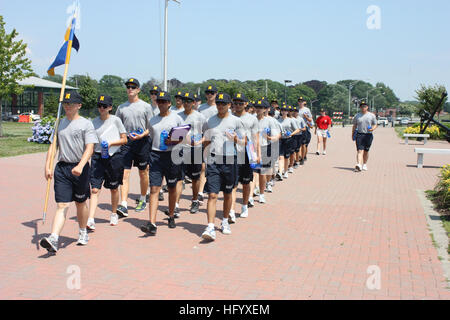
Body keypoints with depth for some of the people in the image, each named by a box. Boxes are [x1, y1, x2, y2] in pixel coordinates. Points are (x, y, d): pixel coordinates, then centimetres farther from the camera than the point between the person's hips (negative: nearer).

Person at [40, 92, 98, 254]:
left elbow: (89, 148, -13)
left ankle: (83, 233, 31)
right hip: (61, 167, 3)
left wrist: (80, 166, -27)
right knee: (62, 205, -5)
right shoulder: (60, 123, 13)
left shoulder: (86, 124, -3)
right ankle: (53, 239, -15)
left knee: (81, 203, 11)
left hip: (80, 168, -3)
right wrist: (47, 166, 5)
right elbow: (53, 146, 16)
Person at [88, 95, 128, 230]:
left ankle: (114, 214, 32)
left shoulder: (116, 120, 1)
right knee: (95, 189, -8)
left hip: (114, 157, -1)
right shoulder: (94, 122, 8)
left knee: (114, 188, 11)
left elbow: (124, 139, 1)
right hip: (97, 157, 1)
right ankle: (91, 220, -12)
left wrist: (111, 143, -13)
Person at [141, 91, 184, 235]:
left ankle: (171, 217, 31)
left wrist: (172, 141, -15)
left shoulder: (176, 118, 2)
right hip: (155, 155, 2)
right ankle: (152, 224, -13)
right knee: (154, 189, -8)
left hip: (172, 155, -2)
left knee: (172, 188, 11)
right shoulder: (152, 120, 13)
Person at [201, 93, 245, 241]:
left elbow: (244, 142, 6)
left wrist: (237, 140, -15)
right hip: (213, 161, 0)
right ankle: (210, 228, -13)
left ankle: (225, 222, 30)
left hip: (229, 161, 0)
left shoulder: (236, 121, 3)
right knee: (212, 195, -8)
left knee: (228, 194, 12)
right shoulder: (209, 122, 9)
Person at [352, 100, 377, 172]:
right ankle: (359, 165, -25)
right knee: (360, 151, -13)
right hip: (359, 135, 0)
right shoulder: (357, 116, 10)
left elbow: (375, 125, 9)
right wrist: (352, 134, 12)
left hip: (368, 135, 0)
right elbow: (354, 126, 16)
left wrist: (373, 129, -12)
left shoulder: (372, 115, 7)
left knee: (366, 151, 8)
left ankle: (364, 165, 25)